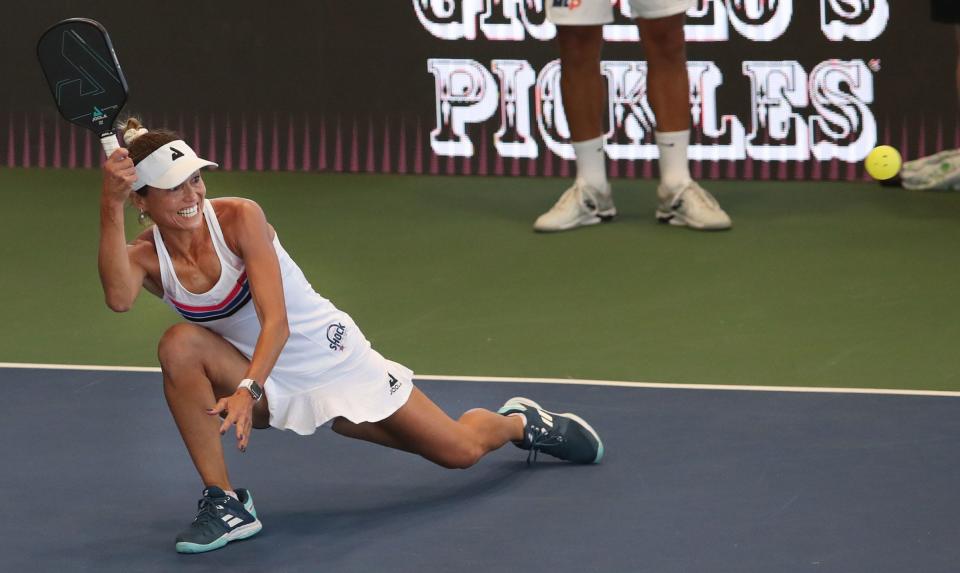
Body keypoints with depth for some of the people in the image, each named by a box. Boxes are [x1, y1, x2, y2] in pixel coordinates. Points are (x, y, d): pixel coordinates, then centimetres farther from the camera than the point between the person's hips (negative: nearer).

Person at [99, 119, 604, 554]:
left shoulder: (239, 218, -21)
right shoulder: (145, 257, -13)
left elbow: (276, 322, -28)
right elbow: (118, 298, -39)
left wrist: (248, 390, -44)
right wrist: (110, 205, -47)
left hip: (330, 356, -2)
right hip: (270, 385, 2)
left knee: (461, 450, -2)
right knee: (178, 345, -30)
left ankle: (520, 421, 38)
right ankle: (223, 503, -21)